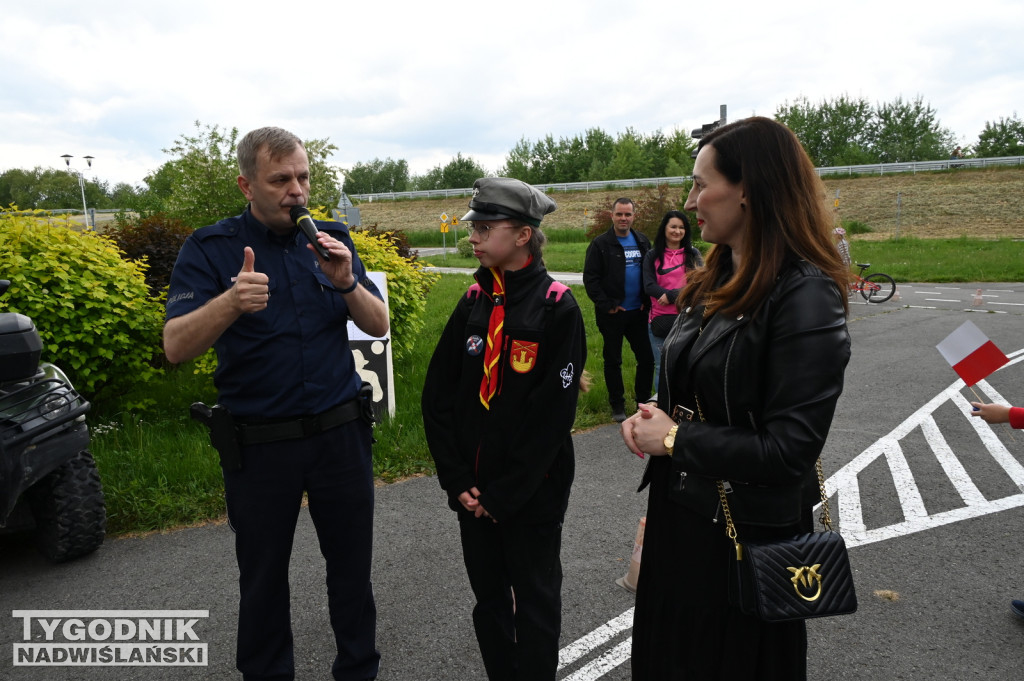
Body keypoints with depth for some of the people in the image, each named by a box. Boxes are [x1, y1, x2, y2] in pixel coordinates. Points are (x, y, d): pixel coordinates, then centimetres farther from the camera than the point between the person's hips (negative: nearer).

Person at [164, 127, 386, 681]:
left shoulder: (332, 240, 3)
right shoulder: (210, 250, -7)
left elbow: (379, 325, 1)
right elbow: (175, 347, -16)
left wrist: (347, 284, -18)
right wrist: (232, 301, -34)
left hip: (340, 432, 2)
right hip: (258, 444, -2)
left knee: (352, 564, 14)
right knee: (263, 574, 14)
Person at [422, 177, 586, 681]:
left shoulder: (558, 308, -12)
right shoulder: (473, 302, 3)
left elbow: (552, 412, -16)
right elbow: (437, 394, 2)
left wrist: (504, 494, -14)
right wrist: (456, 481, -5)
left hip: (532, 494, -5)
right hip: (473, 492, 5)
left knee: (535, 604, 14)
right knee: (488, 600, 19)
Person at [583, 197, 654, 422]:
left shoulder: (643, 242, 8)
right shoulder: (600, 244, -6)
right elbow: (590, 278, -9)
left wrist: (647, 301, 2)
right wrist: (606, 305, -13)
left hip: (638, 311, 4)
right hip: (612, 313, -4)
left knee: (646, 357, 7)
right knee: (613, 360, 7)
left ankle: (643, 400, 24)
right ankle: (617, 404, 19)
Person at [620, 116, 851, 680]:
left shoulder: (806, 296, -21)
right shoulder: (716, 280, 5)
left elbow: (788, 451, -25)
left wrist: (674, 439, -17)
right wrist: (651, 417, -4)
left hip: (748, 536, -8)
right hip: (678, 516, 8)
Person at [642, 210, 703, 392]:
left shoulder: (693, 254, 9)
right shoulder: (652, 256, 6)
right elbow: (649, 286, -6)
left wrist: (671, 295, -16)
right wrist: (680, 294, -17)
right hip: (660, 320, 0)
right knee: (662, 367, 8)